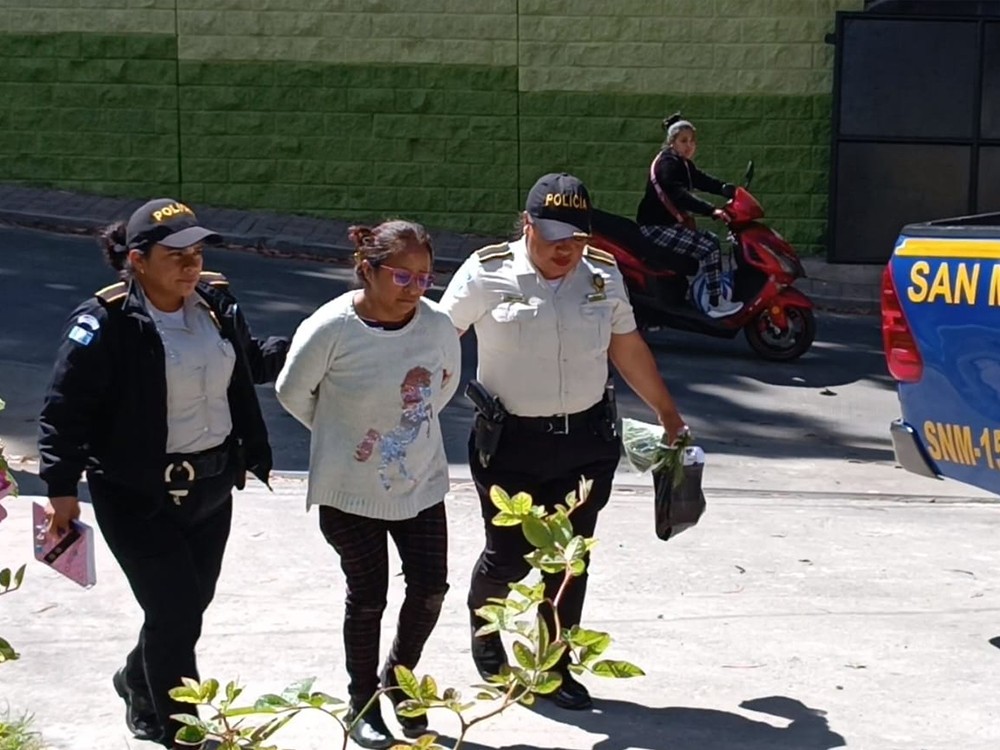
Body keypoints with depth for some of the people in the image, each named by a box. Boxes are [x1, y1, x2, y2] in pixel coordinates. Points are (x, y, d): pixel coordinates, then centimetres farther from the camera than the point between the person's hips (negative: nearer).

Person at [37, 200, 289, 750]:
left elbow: (250, 363, 17)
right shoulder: (105, 323, -19)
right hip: (139, 497, -7)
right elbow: (64, 409, -15)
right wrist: (62, 487, -17)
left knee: (189, 607, 19)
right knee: (175, 613, -2)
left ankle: (139, 681, 48)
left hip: (211, 487, 7)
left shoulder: (216, 302, 0)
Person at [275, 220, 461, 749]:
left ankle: (398, 678, 35)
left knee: (430, 588, 6)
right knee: (367, 596, 8)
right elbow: (293, 393, -6)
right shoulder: (331, 328, -21)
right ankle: (363, 703, 29)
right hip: (350, 489, -3)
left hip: (421, 483, 3)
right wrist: (341, 433, 5)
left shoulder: (437, 325, -10)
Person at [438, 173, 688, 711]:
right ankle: (484, 628, 37)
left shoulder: (603, 274, 3)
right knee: (509, 554, 4)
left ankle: (555, 666, 26)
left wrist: (667, 414, 19)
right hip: (510, 443, -3)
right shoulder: (486, 273, -9)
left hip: (587, 439, 3)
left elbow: (628, 349, 14)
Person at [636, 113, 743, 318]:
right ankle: (716, 304, -13)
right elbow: (679, 194, -32)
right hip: (655, 227, -10)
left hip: (671, 223, 10)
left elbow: (705, 182, 9)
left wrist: (733, 192, -8)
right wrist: (712, 211, -41)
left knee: (712, 240, 14)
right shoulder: (668, 162, -17)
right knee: (709, 247, -17)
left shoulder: (684, 165, 14)